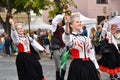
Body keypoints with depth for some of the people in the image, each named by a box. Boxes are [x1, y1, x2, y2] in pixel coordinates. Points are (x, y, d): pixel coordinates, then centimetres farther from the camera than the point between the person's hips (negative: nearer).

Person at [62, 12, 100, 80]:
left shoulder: (85, 38, 14)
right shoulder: (70, 37, -6)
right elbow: (67, 40, -33)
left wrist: (96, 67, 17)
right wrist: (67, 24, -50)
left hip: (89, 65, 6)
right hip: (77, 66, -6)